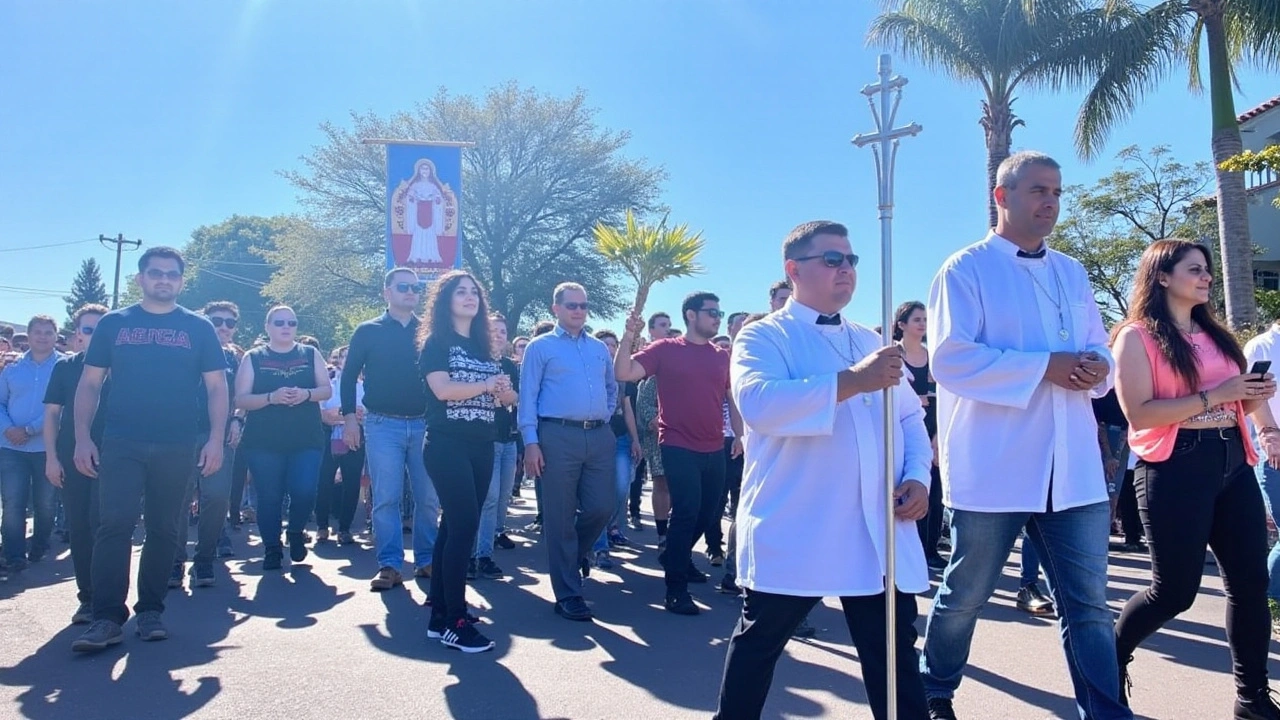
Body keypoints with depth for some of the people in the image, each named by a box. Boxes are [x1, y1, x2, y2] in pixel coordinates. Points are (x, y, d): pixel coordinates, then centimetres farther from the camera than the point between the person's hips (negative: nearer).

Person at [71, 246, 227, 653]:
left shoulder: (198, 328, 7)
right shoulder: (113, 324, 9)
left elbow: (216, 387, 4)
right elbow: (90, 384, 8)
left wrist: (216, 439, -6)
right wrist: (82, 437, -1)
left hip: (177, 446, 0)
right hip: (120, 443, 0)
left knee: (164, 529, 6)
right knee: (114, 524, -8)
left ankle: (150, 610, 17)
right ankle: (108, 616, -3)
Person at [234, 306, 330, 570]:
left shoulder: (311, 354, 10)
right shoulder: (253, 357, 6)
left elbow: (327, 389, 7)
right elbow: (240, 399, -1)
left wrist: (306, 394, -14)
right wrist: (271, 397, -18)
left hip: (307, 440, 0)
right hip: (263, 442, 0)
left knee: (304, 492, -10)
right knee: (269, 497, 2)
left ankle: (296, 533, 18)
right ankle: (272, 548, 16)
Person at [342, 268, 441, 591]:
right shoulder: (368, 331, 6)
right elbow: (349, 375, 7)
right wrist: (350, 417, -2)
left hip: (424, 424, 2)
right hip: (383, 424, -1)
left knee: (429, 498, 3)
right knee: (386, 499, -2)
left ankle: (426, 560, 15)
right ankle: (390, 565, 4)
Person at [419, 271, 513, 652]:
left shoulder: (483, 346, 17)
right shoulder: (436, 341, -1)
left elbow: (507, 397, 13)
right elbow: (443, 389, -17)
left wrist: (504, 391, -10)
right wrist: (487, 385, -12)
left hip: (482, 446, 7)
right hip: (447, 445, -7)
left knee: (454, 525, 8)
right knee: (465, 524, -13)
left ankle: (440, 615, 15)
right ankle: (455, 622, -8)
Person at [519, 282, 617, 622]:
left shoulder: (600, 348, 18)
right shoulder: (541, 346, 4)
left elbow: (612, 388, 28)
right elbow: (528, 396, -2)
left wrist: (604, 417, 13)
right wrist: (531, 442, -10)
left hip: (599, 437, 5)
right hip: (558, 436, -4)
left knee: (603, 506, 2)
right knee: (560, 516, -1)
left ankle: (576, 550, 35)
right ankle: (568, 594, 9)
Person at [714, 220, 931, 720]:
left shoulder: (871, 342, 17)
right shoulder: (764, 337, -3)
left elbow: (910, 418, 18)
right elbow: (756, 402, -23)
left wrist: (917, 476, -1)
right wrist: (851, 381, -28)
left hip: (881, 532, 5)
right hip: (794, 532, -5)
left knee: (896, 654, 11)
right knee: (758, 643, 10)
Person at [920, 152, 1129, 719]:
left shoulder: (1072, 273, 17)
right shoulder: (966, 269, -3)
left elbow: (1098, 351, 18)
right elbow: (950, 358, -14)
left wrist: (1097, 368, -7)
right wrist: (1045, 367, -18)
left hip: (1073, 467, 5)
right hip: (992, 466, -5)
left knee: (1088, 603, 7)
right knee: (965, 594, 9)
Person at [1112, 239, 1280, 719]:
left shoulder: (1215, 333, 15)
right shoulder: (1137, 336, -6)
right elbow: (1138, 412, -16)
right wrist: (1214, 396, -17)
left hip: (1231, 461, 7)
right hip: (1175, 468, -7)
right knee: (1175, 590, -2)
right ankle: (1110, 659, 22)